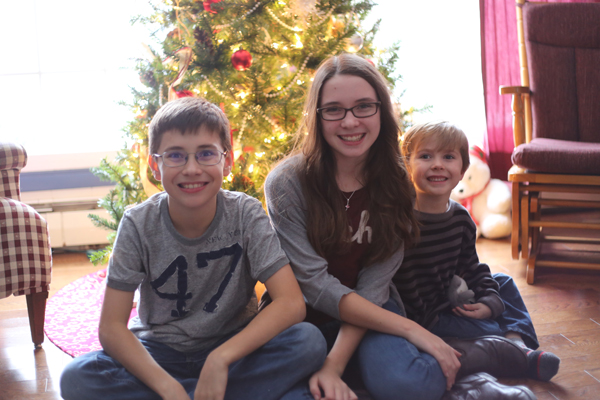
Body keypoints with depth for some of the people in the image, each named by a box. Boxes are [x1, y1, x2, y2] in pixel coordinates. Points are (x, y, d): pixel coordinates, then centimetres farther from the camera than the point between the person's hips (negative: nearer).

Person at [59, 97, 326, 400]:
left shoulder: (246, 215, -14)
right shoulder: (138, 224, -13)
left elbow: (291, 304, -22)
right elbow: (111, 327, -15)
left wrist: (220, 358, -32)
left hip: (233, 347, -2)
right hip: (158, 352, 2)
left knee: (308, 341, -27)